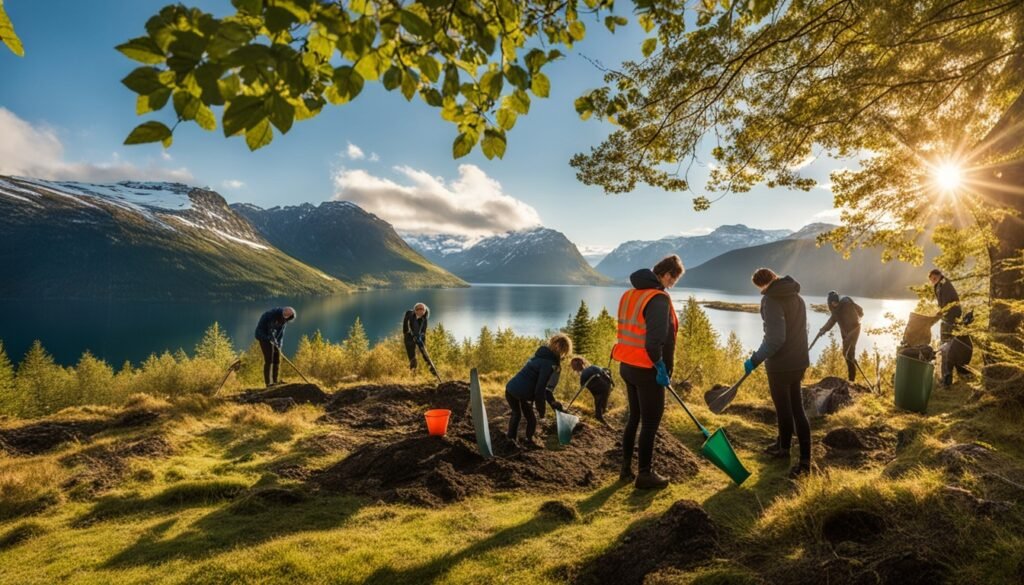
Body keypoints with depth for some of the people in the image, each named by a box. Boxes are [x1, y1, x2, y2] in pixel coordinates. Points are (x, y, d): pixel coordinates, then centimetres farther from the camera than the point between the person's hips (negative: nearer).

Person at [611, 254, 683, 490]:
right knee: (651, 423, 6)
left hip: (627, 366, 8)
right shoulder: (659, 299, -19)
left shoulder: (629, 294, 8)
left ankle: (626, 468, 30)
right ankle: (645, 474, 19)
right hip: (647, 371, -8)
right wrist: (661, 368, -15)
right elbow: (655, 341, -28)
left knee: (634, 418, 20)